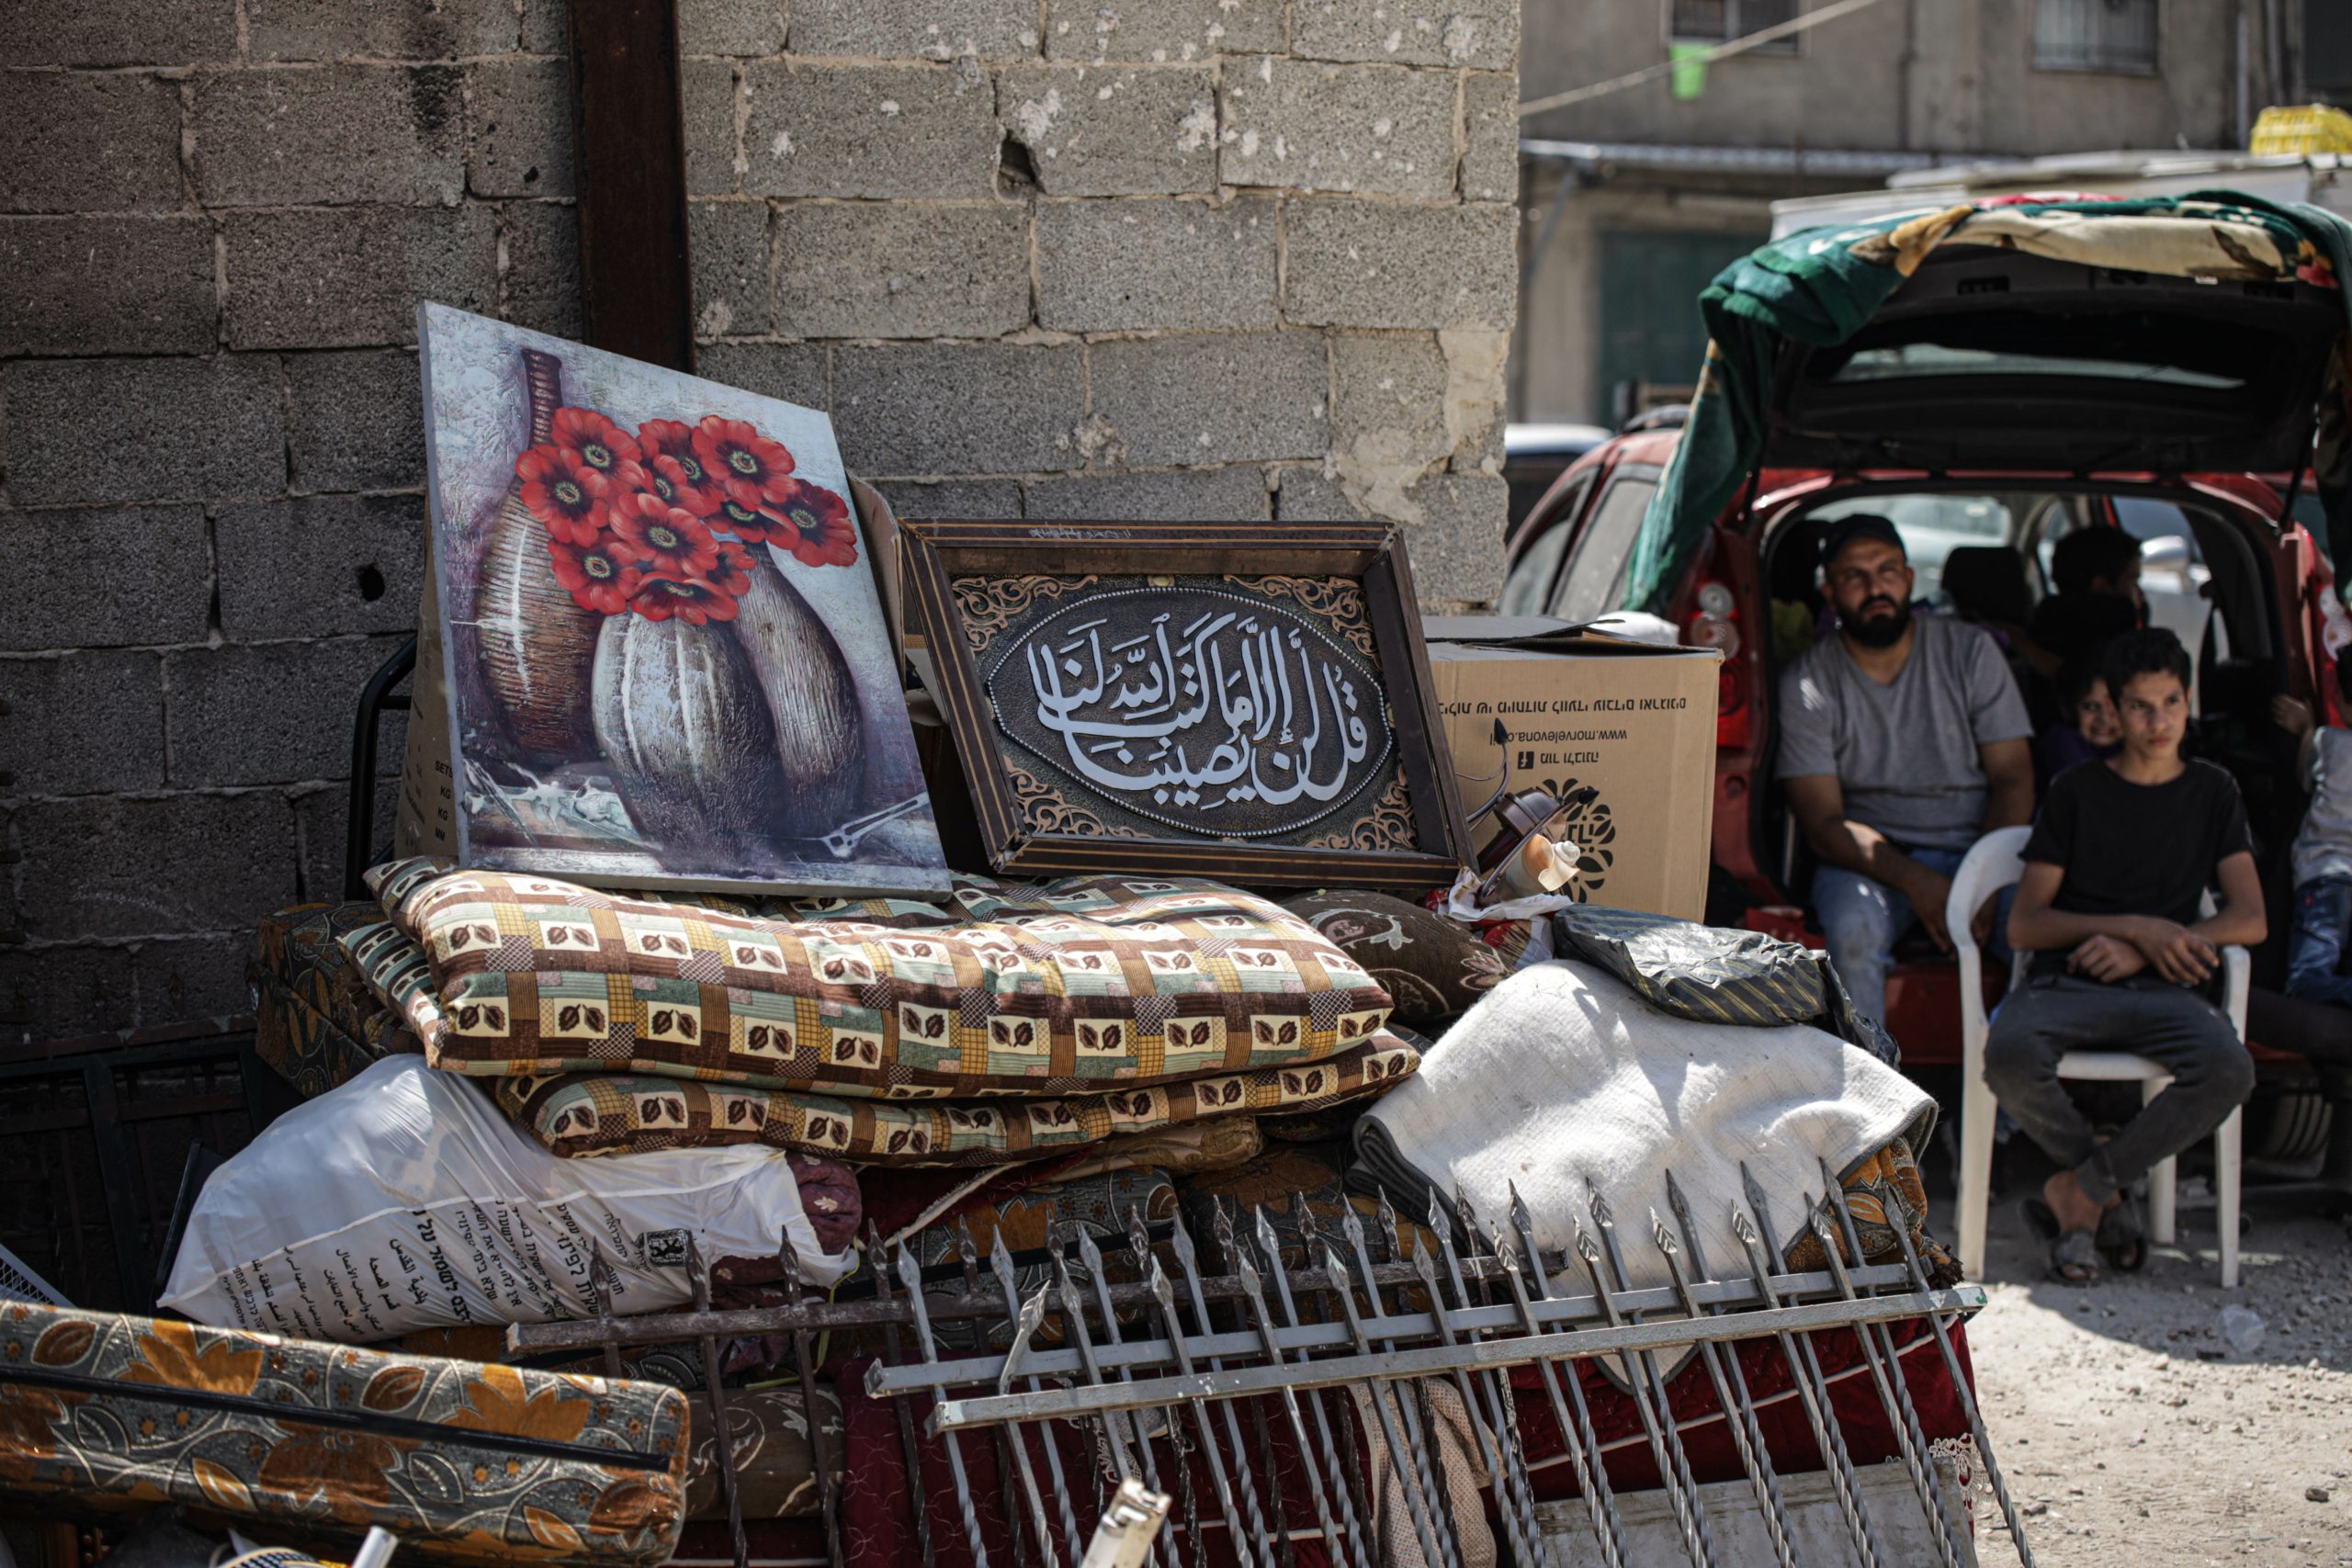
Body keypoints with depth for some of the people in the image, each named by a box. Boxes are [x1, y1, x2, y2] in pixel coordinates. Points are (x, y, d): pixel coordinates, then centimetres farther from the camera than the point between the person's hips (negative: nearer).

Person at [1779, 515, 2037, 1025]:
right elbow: (1821, 821, -7)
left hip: (1978, 846, 1)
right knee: (1853, 929, -35)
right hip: (1872, 856, -1)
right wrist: (1915, 881, -24)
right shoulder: (1808, 682, -2)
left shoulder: (1969, 651, 2)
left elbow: (2013, 778, 0)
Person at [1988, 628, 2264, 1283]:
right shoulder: (2076, 791, 13)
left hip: (2165, 989, 1)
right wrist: (2136, 926, -9)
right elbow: (2023, 926, 5)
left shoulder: (2213, 793, 17)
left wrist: (2141, 950, -8)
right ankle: (2110, 1197, -10)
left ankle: (2079, 1191, -17)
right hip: (2068, 979, -1)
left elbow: (2250, 920, 7)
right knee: (2008, 1056, -36)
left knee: (2230, 1070, -34)